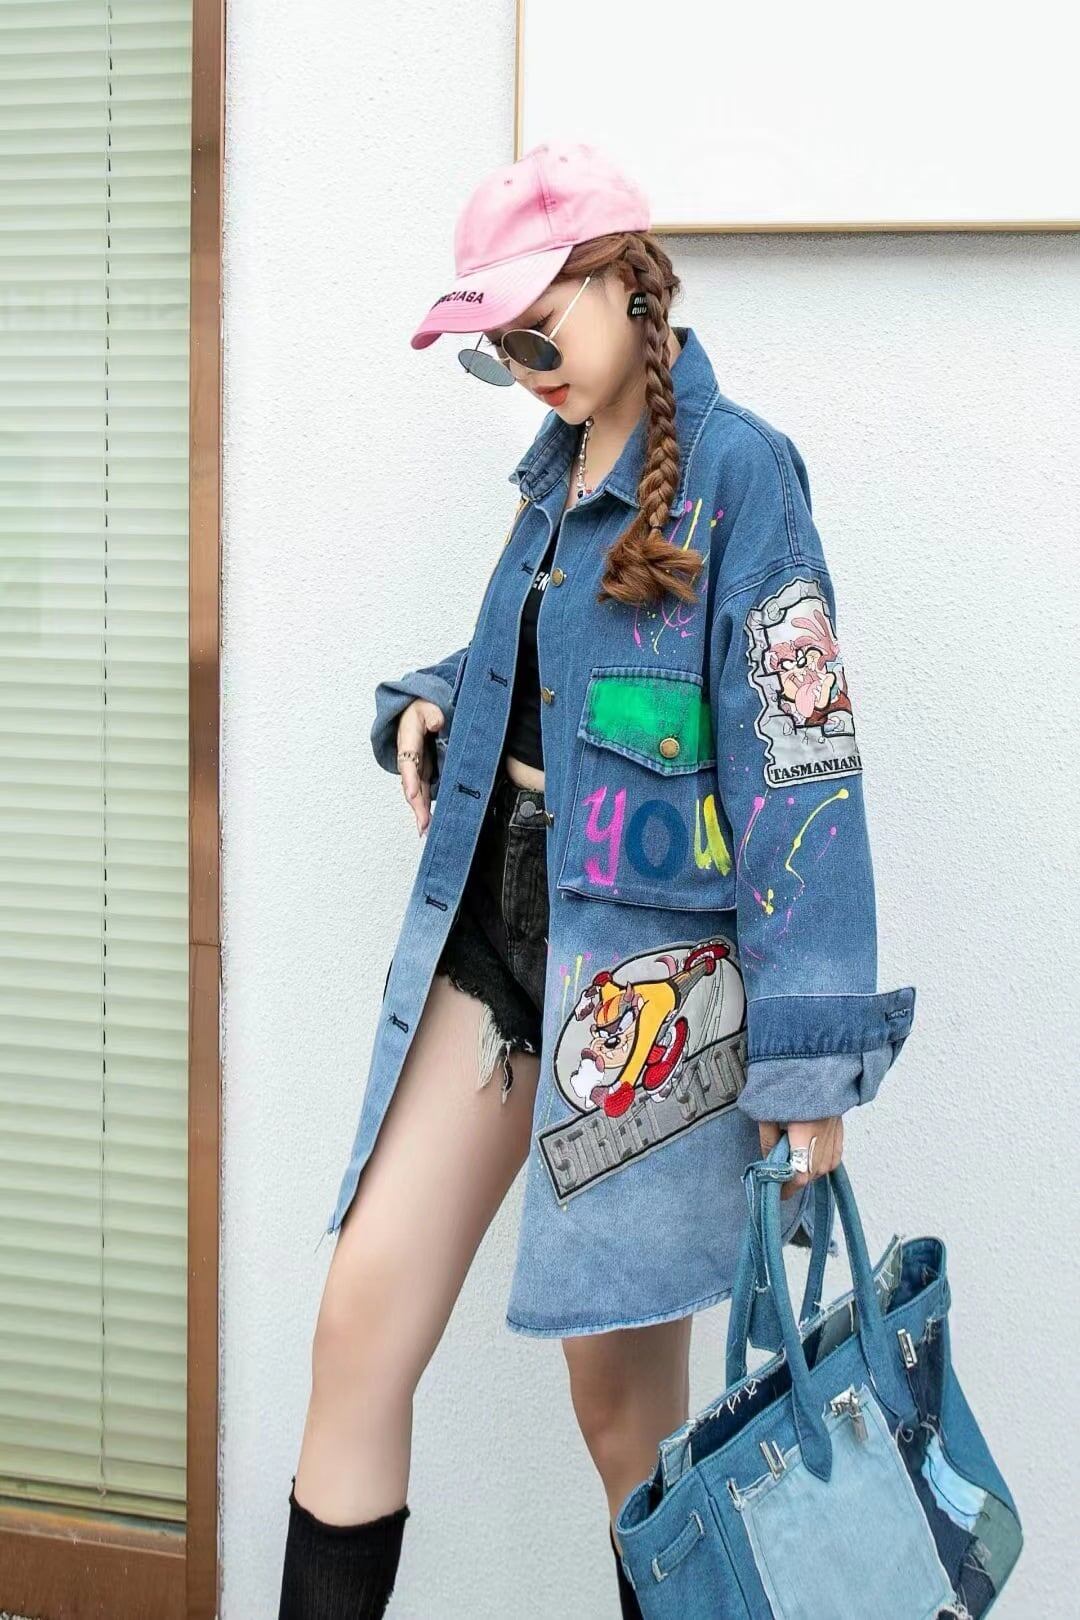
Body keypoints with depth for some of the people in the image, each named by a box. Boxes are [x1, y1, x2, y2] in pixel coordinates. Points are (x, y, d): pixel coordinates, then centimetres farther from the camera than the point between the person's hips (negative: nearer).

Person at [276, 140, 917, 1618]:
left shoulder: (735, 468, -12)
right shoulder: (556, 470, 13)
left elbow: (801, 762, -17)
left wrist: (809, 1054, -21)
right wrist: (433, 705, 6)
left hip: (643, 962, -7)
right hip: (488, 921, 7)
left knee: (623, 1393, 2)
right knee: (361, 1325, 3)